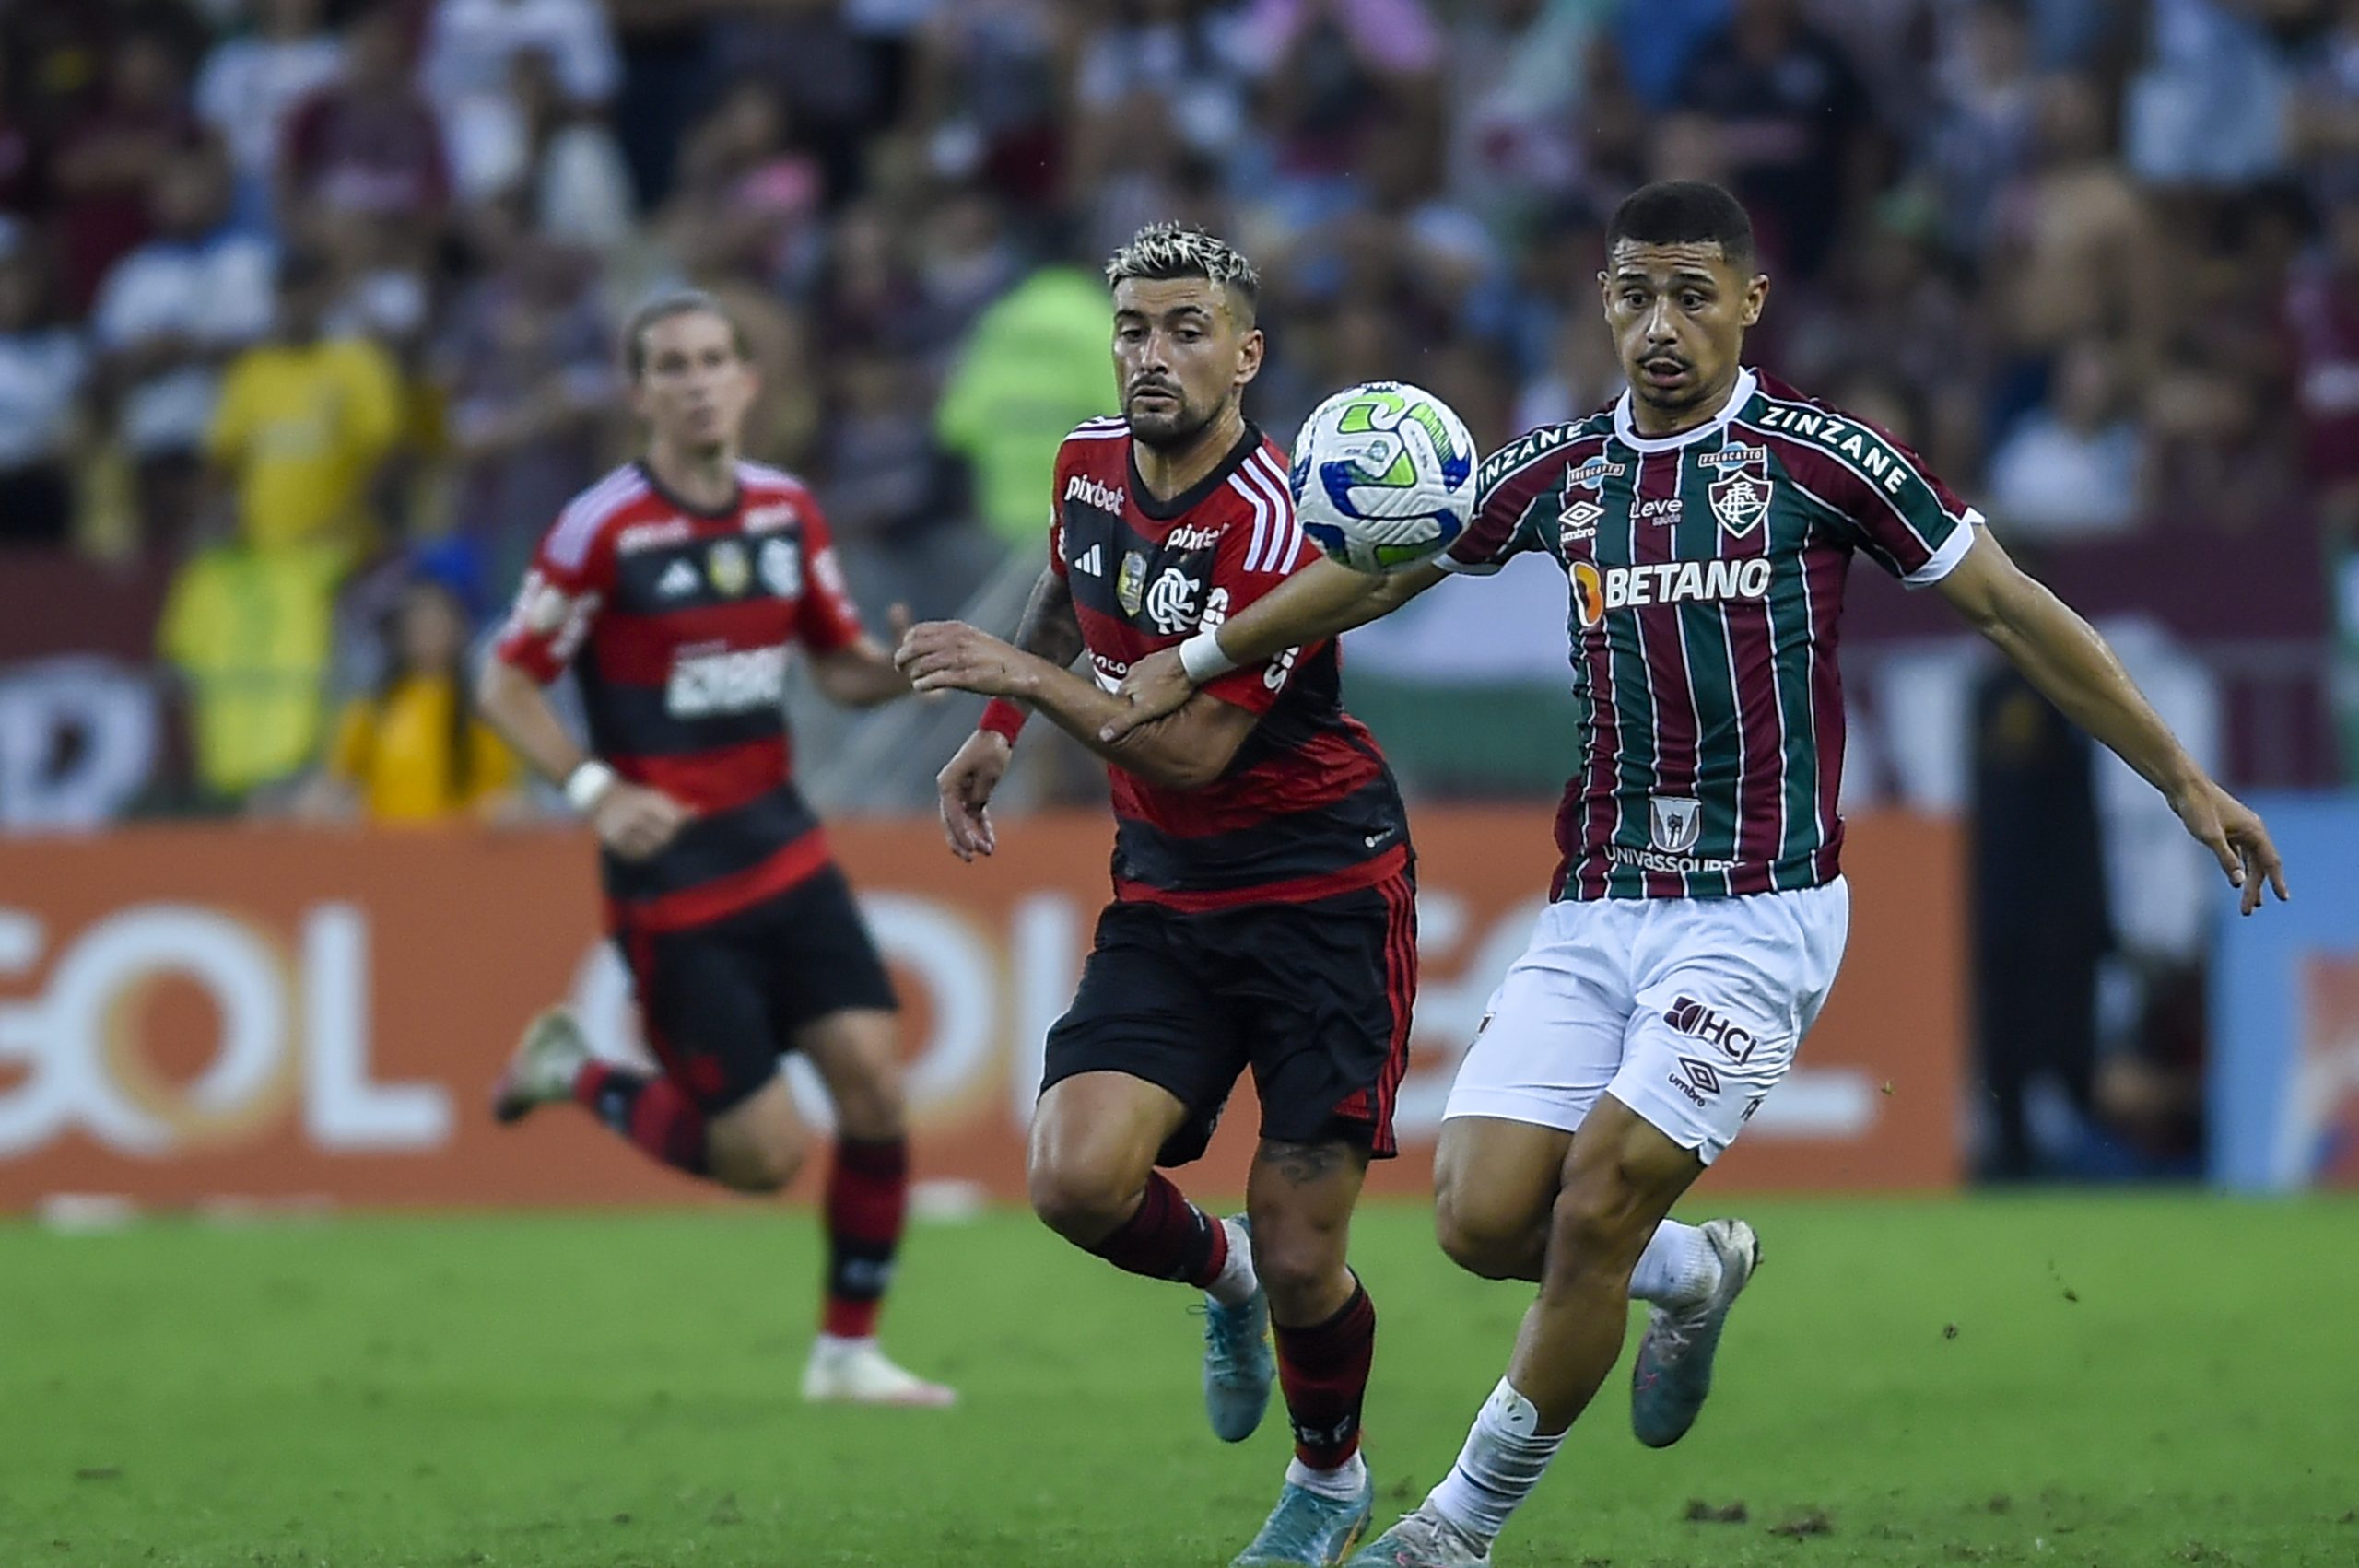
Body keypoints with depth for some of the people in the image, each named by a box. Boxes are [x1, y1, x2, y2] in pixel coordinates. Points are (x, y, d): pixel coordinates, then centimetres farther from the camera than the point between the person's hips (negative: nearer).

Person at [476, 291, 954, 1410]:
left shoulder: (788, 512, 5)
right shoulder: (603, 530, -12)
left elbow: (841, 667, 14)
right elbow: (506, 687, -6)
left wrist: (910, 668, -9)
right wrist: (597, 790, -20)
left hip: (784, 852, 5)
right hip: (672, 879, -5)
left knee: (875, 1086, -6)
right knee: (763, 1157, -6)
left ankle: (848, 1352, 9)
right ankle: (575, 1076, 21)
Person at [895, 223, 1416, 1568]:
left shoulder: (1275, 527, -21)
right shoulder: (1090, 462, 1)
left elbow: (1194, 750, -22)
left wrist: (1027, 677, -23)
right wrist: (999, 733, 20)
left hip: (1324, 890, -6)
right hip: (1167, 898, 6)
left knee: (1300, 1254, -6)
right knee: (1078, 1180, -17)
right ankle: (1220, 1271, 19)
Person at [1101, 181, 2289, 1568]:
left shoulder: (1818, 456, -4)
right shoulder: (1558, 472, 9)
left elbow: (2012, 611, 1)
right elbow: (1379, 571, 25)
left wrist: (2186, 781, 1)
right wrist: (1196, 661, 26)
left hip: (1759, 912, -5)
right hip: (1597, 912, 5)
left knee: (1595, 1203, -14)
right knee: (1483, 1215, -8)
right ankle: (1694, 1271, 25)